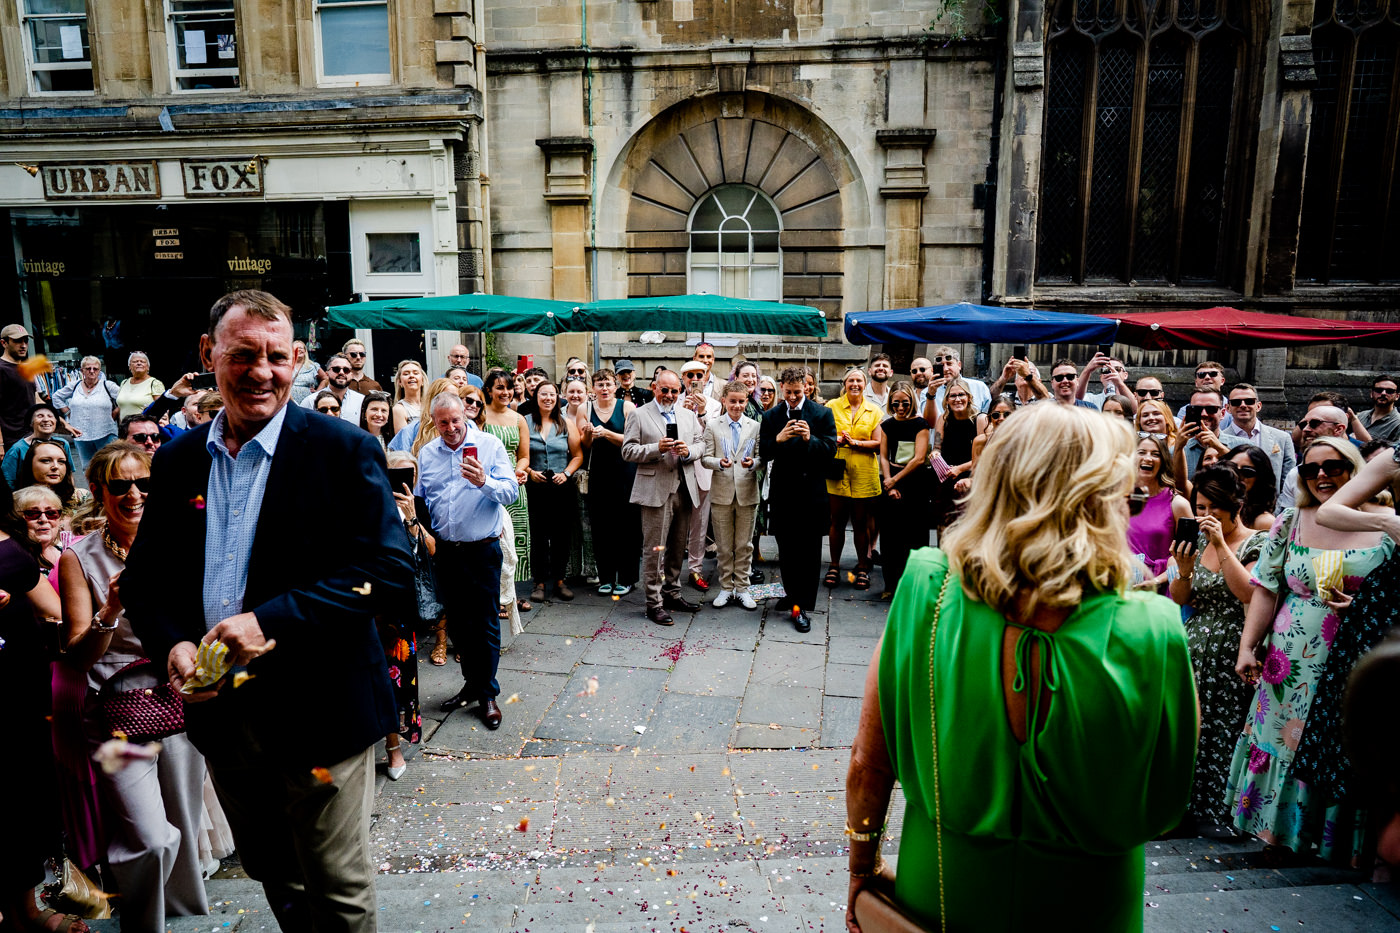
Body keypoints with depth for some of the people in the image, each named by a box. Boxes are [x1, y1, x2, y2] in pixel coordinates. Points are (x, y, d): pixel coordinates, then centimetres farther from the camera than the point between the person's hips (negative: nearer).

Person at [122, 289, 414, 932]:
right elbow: (144, 576, 11)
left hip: (319, 712, -5)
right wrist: (171, 643, -9)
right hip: (219, 712, 5)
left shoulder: (343, 450, -12)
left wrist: (272, 621, -24)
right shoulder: (177, 460, 5)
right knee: (272, 876, 25)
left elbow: (389, 570, -17)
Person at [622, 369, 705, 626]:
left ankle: (672, 593, 27)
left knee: (678, 547, 13)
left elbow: (701, 445, 13)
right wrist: (657, 448, -19)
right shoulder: (639, 415, 0)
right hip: (655, 490, -5)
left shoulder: (689, 416, 15)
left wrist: (689, 451, -9)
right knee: (654, 549, -3)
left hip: (683, 489, 5)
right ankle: (654, 603, 5)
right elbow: (628, 451, -6)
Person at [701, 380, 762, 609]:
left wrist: (753, 463, -17)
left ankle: (742, 588, 18)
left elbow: (761, 457, 5)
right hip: (721, 492, 0)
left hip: (747, 492, 0)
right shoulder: (712, 426, 4)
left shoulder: (755, 426, 5)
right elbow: (706, 458, 1)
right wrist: (719, 463, -20)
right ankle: (726, 588, 19)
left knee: (744, 545, 7)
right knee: (724, 545, 8)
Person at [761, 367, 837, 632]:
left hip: (811, 491, -3)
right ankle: (793, 594, 30)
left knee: (808, 550, 0)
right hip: (782, 491, 3)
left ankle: (801, 606, 6)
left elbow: (830, 449, -8)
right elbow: (763, 452, -3)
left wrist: (810, 439, -26)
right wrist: (779, 439, -22)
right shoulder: (771, 416, 5)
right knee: (786, 548, 13)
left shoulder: (822, 414, -1)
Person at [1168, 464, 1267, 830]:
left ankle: (1222, 808, 11)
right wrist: (1184, 570, -9)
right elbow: (1179, 600, 10)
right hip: (1194, 649, 5)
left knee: (1224, 729, -4)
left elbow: (1249, 593, -19)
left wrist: (1221, 545, -18)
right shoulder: (1198, 541, 12)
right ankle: (1188, 802, 15)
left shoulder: (1257, 543, -2)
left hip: (1232, 653, -5)